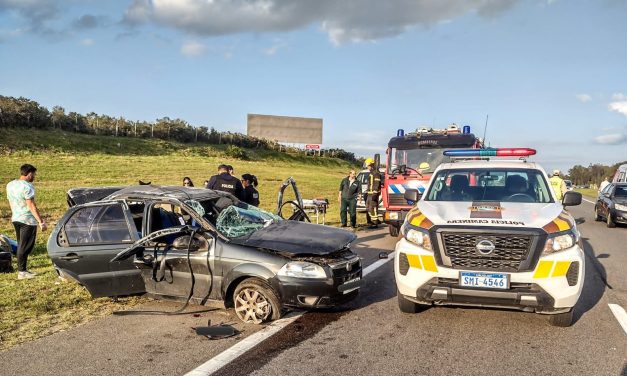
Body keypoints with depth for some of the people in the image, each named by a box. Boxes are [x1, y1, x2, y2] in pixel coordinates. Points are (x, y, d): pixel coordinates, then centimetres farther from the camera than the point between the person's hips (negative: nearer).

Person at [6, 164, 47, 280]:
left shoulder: (10, 185, 9)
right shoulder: (27, 186, -18)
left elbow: (11, 203, 16)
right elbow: (31, 206, -20)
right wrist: (41, 222, -18)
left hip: (15, 219, 9)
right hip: (28, 220, -9)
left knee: (21, 245, 15)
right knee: (25, 247, -2)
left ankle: (22, 270, 20)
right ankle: (22, 272, 2)